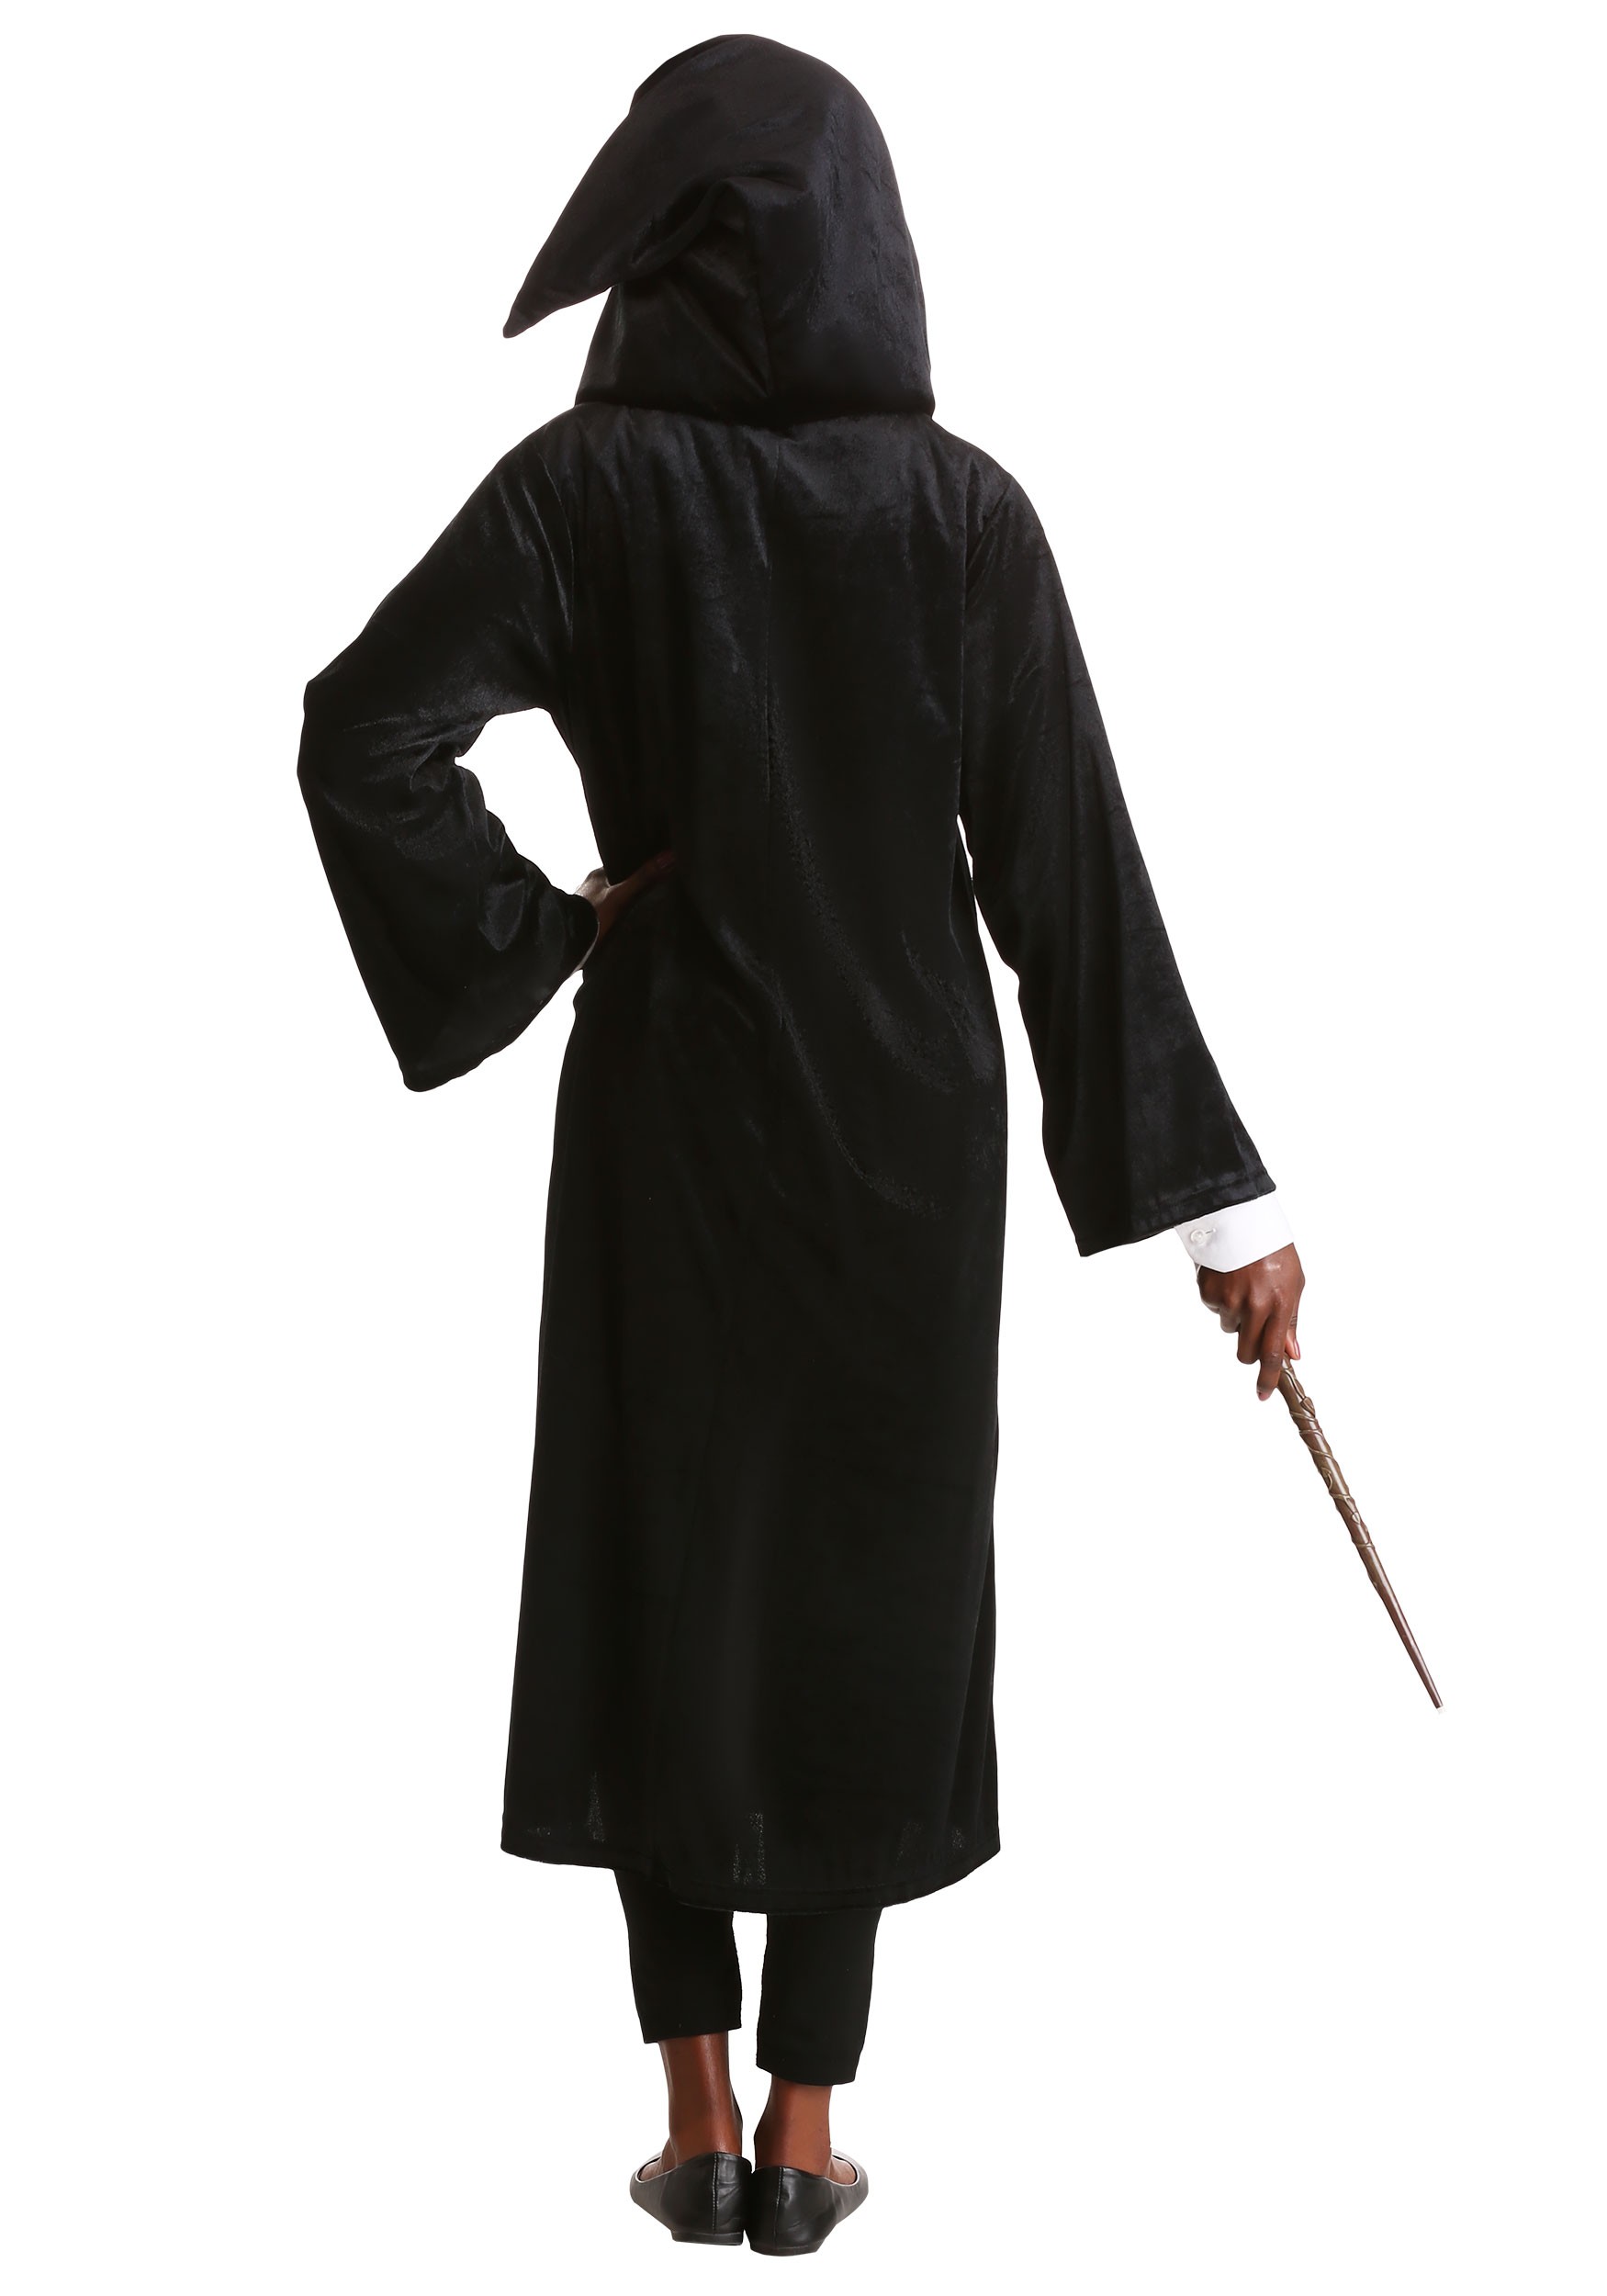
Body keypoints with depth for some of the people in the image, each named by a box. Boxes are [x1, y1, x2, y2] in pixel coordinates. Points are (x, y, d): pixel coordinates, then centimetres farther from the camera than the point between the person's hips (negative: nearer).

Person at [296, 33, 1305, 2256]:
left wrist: (533, 937, -8)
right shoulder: (963, 505, -7)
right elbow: (1074, 865, -8)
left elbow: (360, 733, -23)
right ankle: (807, 2125, 18)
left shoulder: (588, 479, -10)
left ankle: (695, 2114, 19)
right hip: (908, 1109, 1)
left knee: (659, 1569, 14)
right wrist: (1217, 1194, -4)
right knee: (871, 1579, 12)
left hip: (668, 1100, -1)